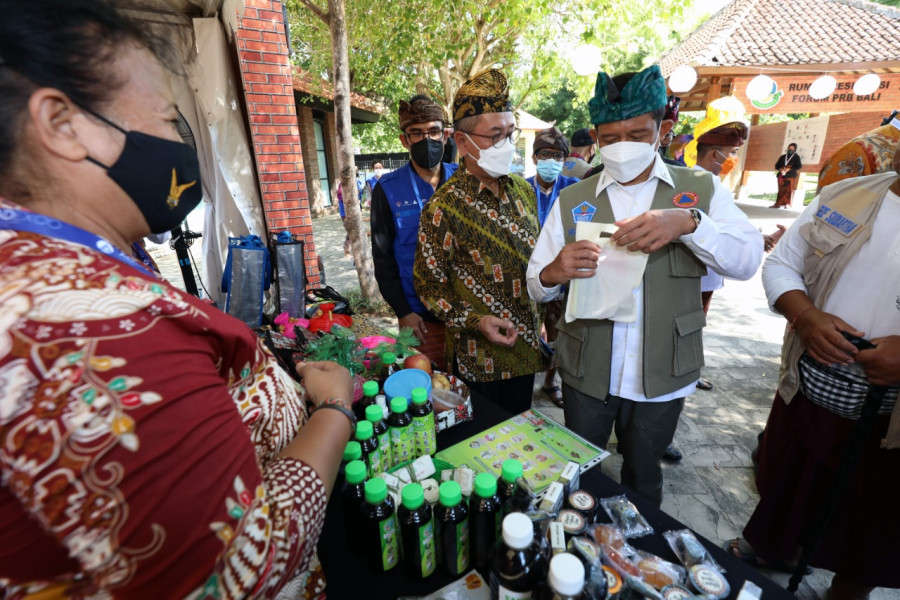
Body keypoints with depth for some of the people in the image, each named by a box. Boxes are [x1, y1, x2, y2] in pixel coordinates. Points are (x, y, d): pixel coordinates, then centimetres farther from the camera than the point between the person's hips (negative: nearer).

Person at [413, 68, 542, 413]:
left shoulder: (523, 191, 5)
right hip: (481, 358, -6)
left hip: (526, 347, 6)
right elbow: (429, 285, -12)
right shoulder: (444, 208, -16)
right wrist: (475, 321, -23)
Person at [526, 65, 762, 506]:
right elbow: (537, 288, -4)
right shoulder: (572, 200, -1)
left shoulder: (700, 189, 0)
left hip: (663, 375, 1)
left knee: (643, 475, 22)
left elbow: (747, 260, -10)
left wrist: (688, 221, -28)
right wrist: (551, 275, -28)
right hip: (586, 373, 0)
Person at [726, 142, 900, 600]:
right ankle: (769, 551, 53)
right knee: (784, 485, 24)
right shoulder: (845, 196, -1)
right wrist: (805, 315, -15)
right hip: (807, 393, 2)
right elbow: (781, 264, 4)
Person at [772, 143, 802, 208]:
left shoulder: (796, 157, 9)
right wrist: (780, 169, -5)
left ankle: (787, 204, -15)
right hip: (782, 175, 3)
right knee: (781, 190, -3)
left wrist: (789, 169, -12)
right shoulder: (782, 157, 18)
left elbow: (799, 166, 1)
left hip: (790, 176, -3)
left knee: (788, 189, -11)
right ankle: (778, 204, -6)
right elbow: (777, 165, 16)